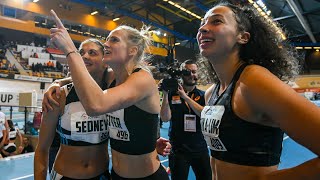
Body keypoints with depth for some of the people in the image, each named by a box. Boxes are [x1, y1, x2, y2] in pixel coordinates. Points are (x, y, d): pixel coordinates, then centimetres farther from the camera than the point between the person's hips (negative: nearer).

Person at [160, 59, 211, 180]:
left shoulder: (203, 95, 3)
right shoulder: (172, 94, -3)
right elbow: (165, 118, -10)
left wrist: (185, 96, -18)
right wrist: (165, 94, -19)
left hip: (200, 148, 2)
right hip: (177, 149, -2)